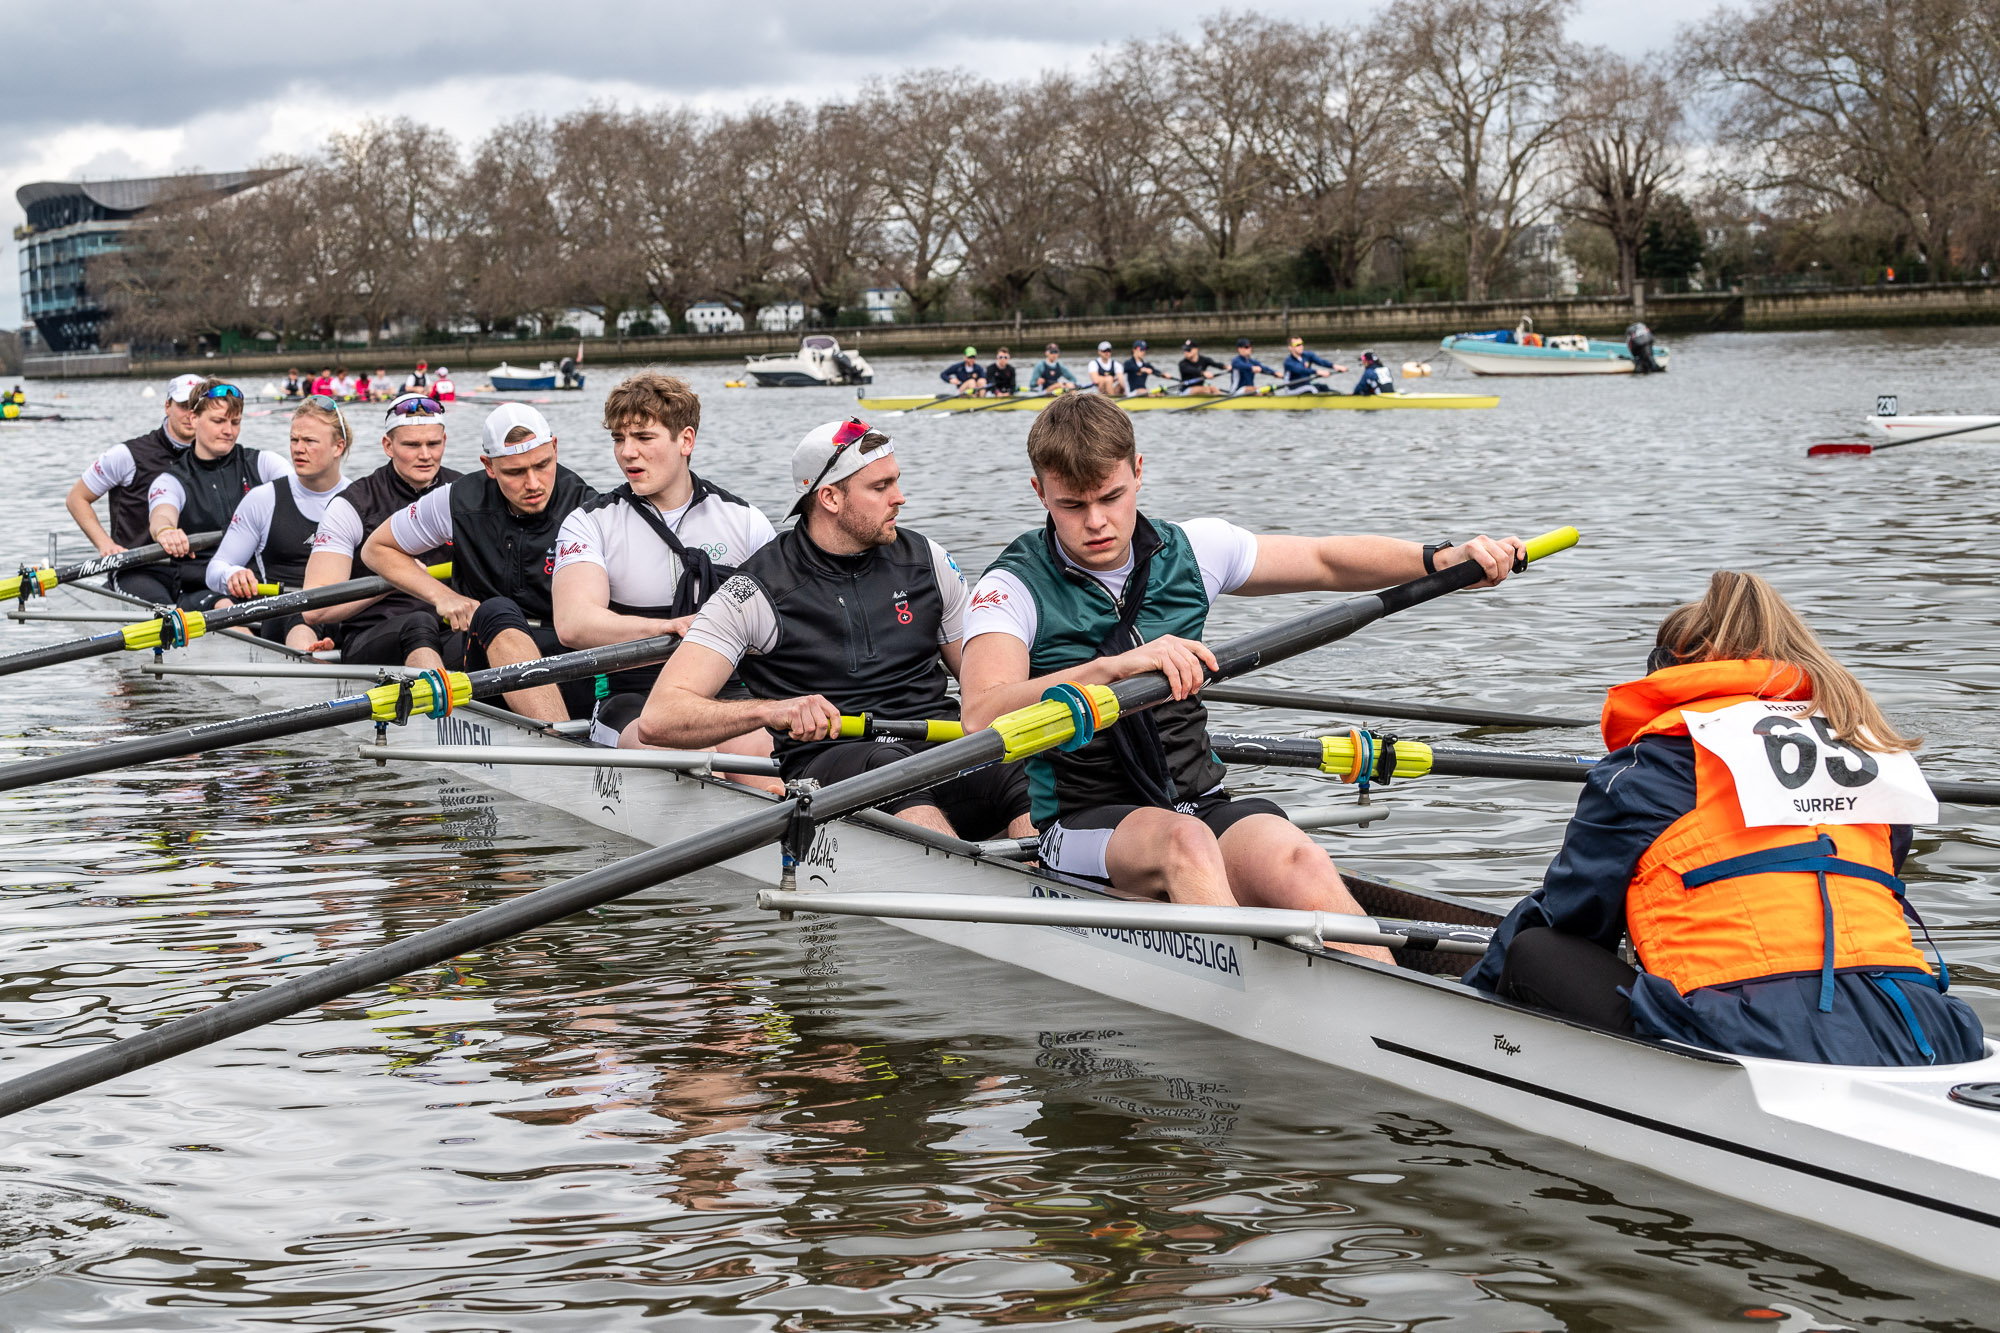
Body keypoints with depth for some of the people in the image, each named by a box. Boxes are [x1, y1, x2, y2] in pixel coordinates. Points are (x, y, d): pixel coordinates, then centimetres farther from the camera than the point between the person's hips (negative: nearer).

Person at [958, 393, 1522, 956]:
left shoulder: (1188, 551, 9)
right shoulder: (1015, 587, -5)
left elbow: (1325, 561, 19)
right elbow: (982, 718, -23)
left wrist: (1441, 558, 4)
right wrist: (1111, 667, -36)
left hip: (1206, 802, 4)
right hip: (1087, 823, -3)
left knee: (1300, 864, -29)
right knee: (1185, 842, -37)